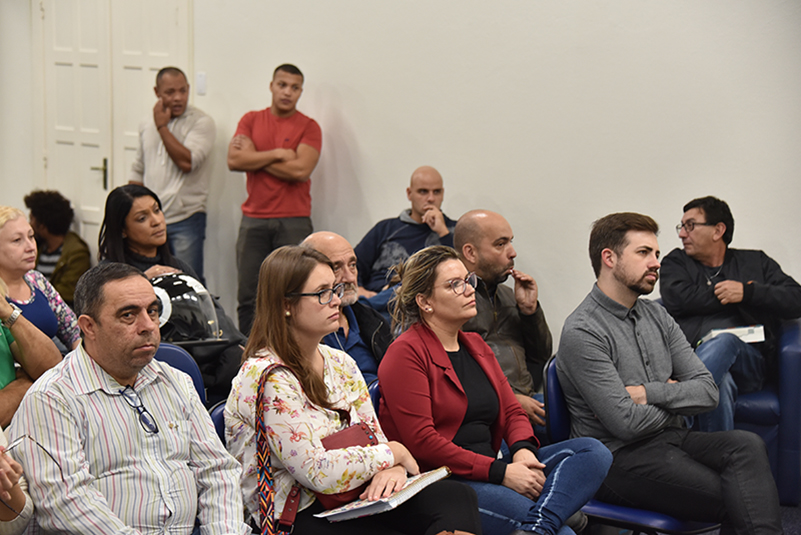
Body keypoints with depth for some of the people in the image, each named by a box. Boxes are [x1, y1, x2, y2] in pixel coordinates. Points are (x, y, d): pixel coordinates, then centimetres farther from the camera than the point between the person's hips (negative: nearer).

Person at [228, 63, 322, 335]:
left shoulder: (309, 127, 3)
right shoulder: (251, 120, 12)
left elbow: (301, 170, -12)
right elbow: (234, 160, -3)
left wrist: (255, 158, -4)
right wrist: (277, 154, -7)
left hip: (294, 221, -2)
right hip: (254, 219, 2)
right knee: (248, 296, 2)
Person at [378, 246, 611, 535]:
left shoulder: (476, 346, 21)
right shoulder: (405, 354, -6)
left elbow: (512, 411, 18)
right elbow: (421, 441, -15)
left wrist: (523, 450, -7)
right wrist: (501, 472, -19)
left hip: (490, 469, 9)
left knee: (593, 451, -16)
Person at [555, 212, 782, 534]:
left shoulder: (656, 315, 14)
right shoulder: (581, 334, -12)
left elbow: (707, 392, 7)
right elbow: (628, 423, -18)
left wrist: (648, 394, -9)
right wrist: (675, 399, 1)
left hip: (670, 437, 7)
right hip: (619, 458, -7)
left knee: (747, 445, -24)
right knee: (737, 502, -26)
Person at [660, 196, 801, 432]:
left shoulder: (756, 262, 24)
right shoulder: (676, 262, 24)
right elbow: (676, 299, 1)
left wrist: (747, 292, -4)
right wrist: (725, 295, 4)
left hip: (748, 361, 0)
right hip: (691, 359, 0)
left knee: (724, 341, -37)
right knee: (721, 383, -38)